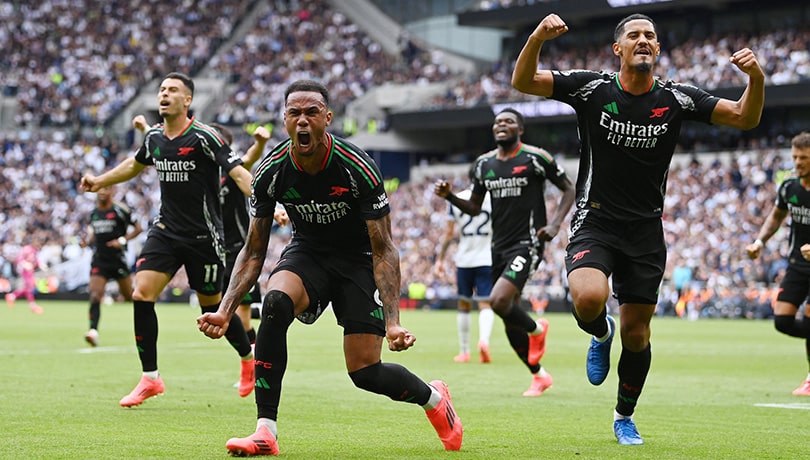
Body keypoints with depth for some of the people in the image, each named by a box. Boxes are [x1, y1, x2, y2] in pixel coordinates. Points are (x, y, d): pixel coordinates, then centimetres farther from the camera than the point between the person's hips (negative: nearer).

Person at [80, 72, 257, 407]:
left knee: (212, 307, 6)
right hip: (166, 229, 5)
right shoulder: (154, 137, 5)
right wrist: (100, 181, 26)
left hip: (204, 237, -5)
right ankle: (149, 379, -2)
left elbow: (239, 173, -21)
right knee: (141, 294, -11)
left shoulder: (202, 137, -14)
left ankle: (249, 358, 34)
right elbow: (135, 164, 28)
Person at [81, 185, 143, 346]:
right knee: (95, 295, -15)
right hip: (99, 259, 3)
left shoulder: (120, 210, -7)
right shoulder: (93, 213, 9)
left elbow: (138, 228, -4)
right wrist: (87, 240, 4)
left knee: (129, 296, 10)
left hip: (118, 259, -3)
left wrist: (122, 240, -17)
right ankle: (93, 330, -22)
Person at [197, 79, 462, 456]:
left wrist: (392, 322, -31)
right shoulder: (271, 171, -16)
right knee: (275, 302, -32)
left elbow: (384, 250, -20)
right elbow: (253, 251, -7)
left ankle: (433, 398, 27)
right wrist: (225, 310, -20)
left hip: (357, 258, -2)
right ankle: (265, 432, -29)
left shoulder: (357, 169, -25)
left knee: (365, 372, -9)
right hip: (307, 252, 2)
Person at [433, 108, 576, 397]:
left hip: (527, 243, -6)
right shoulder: (484, 164, 9)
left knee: (499, 301, -25)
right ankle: (539, 376, 27)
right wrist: (449, 196, 0)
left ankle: (537, 329, 7)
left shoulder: (535, 158, -7)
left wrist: (555, 223, -13)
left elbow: (569, 189, 1)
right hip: (499, 246, 7)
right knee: (510, 320, 9)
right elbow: (474, 208, 18)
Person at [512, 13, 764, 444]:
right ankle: (601, 334, 9)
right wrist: (538, 37, -29)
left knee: (636, 332, 5)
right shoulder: (592, 88, -6)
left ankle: (624, 417, 30)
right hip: (594, 223, -2)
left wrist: (756, 79, -19)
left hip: (646, 231, 2)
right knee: (589, 299, -30)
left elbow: (744, 118, 1)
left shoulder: (676, 98, -2)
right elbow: (522, 81, -10)